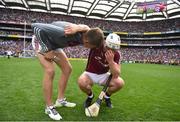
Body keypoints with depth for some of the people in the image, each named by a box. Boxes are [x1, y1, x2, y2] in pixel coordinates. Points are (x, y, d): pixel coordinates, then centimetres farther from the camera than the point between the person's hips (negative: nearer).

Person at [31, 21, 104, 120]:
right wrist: (46, 50, -31)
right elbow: (36, 27, -38)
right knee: (50, 71, -20)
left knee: (67, 69, 1)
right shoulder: (66, 34, -43)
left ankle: (60, 100, 14)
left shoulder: (85, 33, -26)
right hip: (41, 39, -7)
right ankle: (49, 107, -4)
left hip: (54, 43, 7)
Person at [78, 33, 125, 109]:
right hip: (90, 74, -2)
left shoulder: (116, 55, -15)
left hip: (104, 75, 2)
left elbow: (116, 75, -21)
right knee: (81, 82, -35)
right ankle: (90, 96, 2)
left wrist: (111, 61, -35)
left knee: (120, 83, -22)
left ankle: (107, 96, 11)